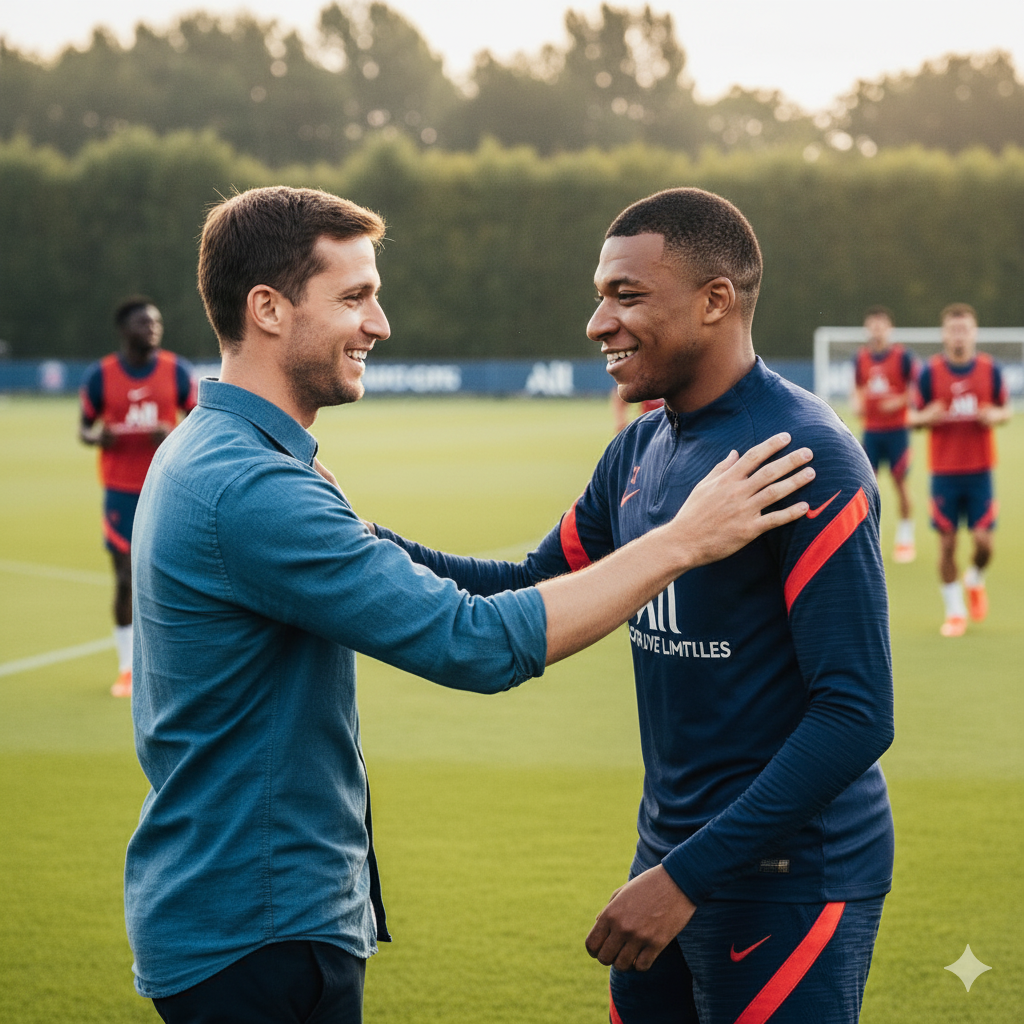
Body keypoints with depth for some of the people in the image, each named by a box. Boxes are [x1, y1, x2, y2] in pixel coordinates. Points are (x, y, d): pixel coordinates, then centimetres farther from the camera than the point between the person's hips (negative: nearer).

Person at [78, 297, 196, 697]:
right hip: (121, 492, -1)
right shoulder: (100, 375, -1)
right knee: (125, 578, -2)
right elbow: (84, 429, 7)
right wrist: (98, 436, -16)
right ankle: (127, 668, 10)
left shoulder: (177, 371, 1)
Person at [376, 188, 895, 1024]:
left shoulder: (807, 459, -18)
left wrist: (691, 876, -23)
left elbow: (857, 716, -22)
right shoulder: (639, 452, 7)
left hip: (787, 883, -8)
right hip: (671, 853, 8)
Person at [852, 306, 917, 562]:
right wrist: (857, 404, -1)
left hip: (897, 428, -3)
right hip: (871, 430, 3)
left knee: (900, 482, -1)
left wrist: (899, 402, -16)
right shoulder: (861, 358, 7)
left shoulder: (902, 356, -5)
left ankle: (905, 540, 10)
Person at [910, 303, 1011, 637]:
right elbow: (916, 418, 4)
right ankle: (955, 611, 14)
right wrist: (927, 417, -19)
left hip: (980, 469, 1)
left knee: (984, 540, -4)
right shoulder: (930, 371, -2)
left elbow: (1005, 410, 11)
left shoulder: (990, 369, 1)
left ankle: (975, 581, 30)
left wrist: (995, 416, -12)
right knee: (946, 542, 0)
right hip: (944, 469, -1)